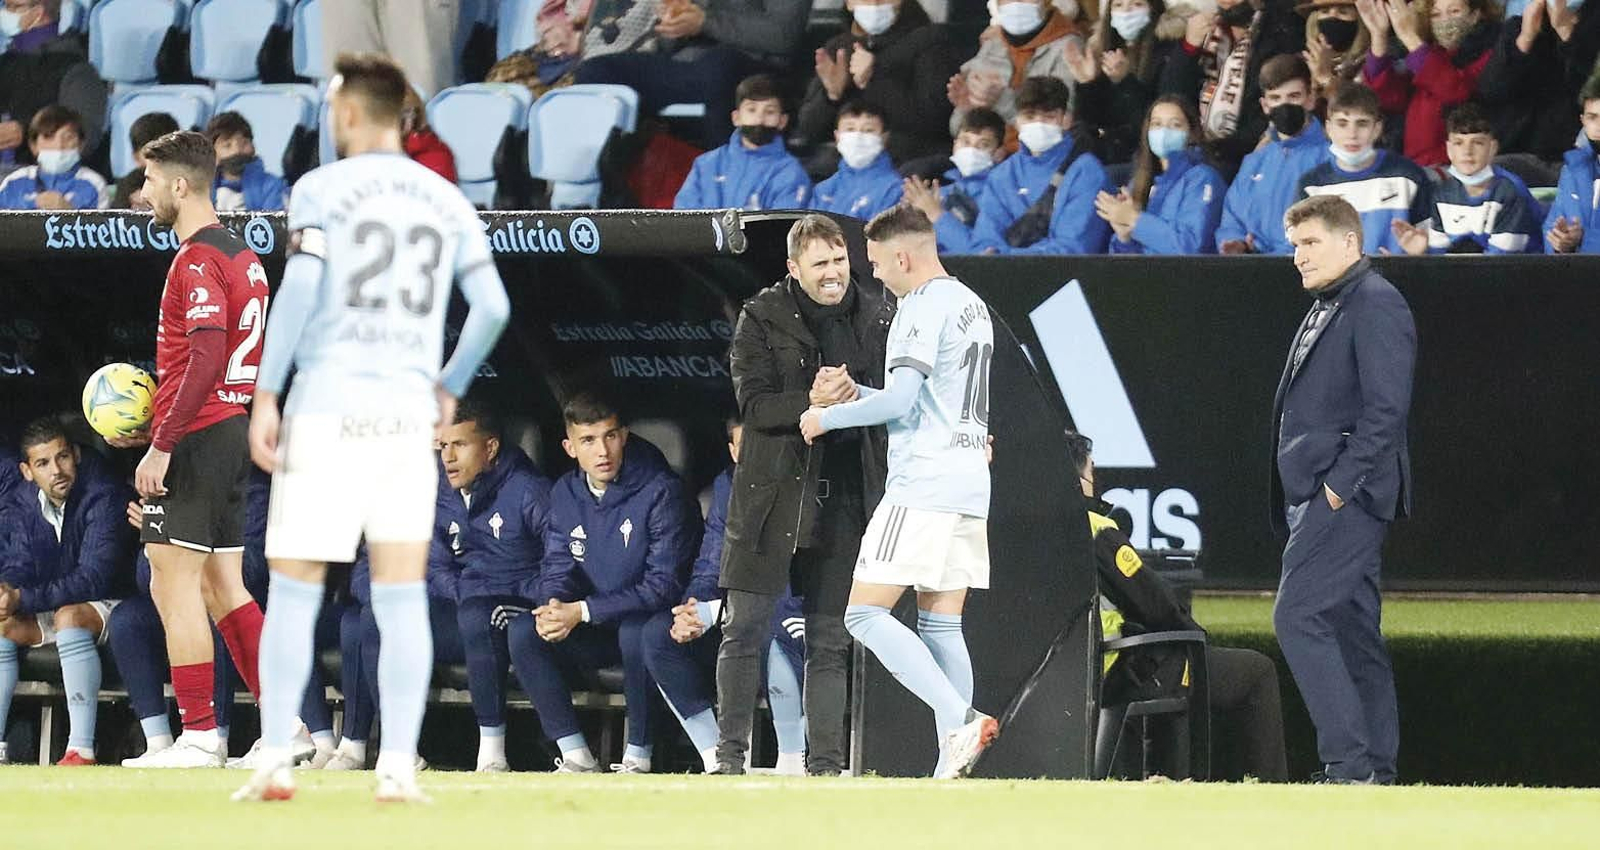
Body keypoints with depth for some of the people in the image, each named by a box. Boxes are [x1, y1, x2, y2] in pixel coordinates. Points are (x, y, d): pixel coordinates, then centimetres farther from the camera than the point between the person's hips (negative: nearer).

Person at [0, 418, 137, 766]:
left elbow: (93, 578, -28)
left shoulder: (103, 496, -20)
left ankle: (82, 750, -41)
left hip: (109, 607, -7)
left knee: (70, 616, -36)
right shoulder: (29, 503, 2)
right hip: (54, 609, 7)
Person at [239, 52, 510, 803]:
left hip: (327, 407, -3)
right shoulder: (446, 201, 10)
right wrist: (451, 386, 19)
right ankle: (398, 768, -2)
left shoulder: (322, 189, -3)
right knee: (402, 597, 4)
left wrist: (265, 397, -10)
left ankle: (275, 762, -2)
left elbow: (299, 289, -13)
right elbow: (492, 306, 5)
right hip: (408, 412, 3)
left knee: (293, 591, 3)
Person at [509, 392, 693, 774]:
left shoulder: (660, 491, -15)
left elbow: (663, 586, -20)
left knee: (635, 631, -38)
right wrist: (555, 607, -23)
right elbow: (558, 569, 3)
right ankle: (577, 756, -18)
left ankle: (638, 757, -24)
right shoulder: (565, 494, 4)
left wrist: (582, 612, -27)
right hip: (594, 637, 5)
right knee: (522, 632, -19)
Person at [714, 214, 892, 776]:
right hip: (773, 492, -2)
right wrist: (810, 403, -25)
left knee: (830, 640, 6)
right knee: (746, 628, -6)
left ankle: (825, 762, 9)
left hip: (845, 496, 2)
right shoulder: (762, 318, -2)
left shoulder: (878, 318, 6)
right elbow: (752, 403, -8)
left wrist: (854, 397, -14)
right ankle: (729, 753, -2)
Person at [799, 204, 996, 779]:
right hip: (969, 487, 9)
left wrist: (827, 418, -4)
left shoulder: (924, 306, -11)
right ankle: (952, 768, 1)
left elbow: (900, 400, -18)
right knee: (940, 625, 8)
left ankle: (961, 722, -23)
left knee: (866, 614, -9)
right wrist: (858, 393, 22)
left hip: (923, 487, -9)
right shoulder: (971, 305, 19)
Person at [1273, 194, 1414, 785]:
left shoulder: (1376, 304, -10)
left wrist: (1340, 484, -20)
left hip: (1348, 494, -10)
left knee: (1298, 616, -17)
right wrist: (1306, 494, 15)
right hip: (1320, 494, 10)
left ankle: (1349, 761, -18)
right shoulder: (1325, 309, 21)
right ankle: (1376, 769, 11)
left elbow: (1386, 405, -18)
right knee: (1352, 627, 9)